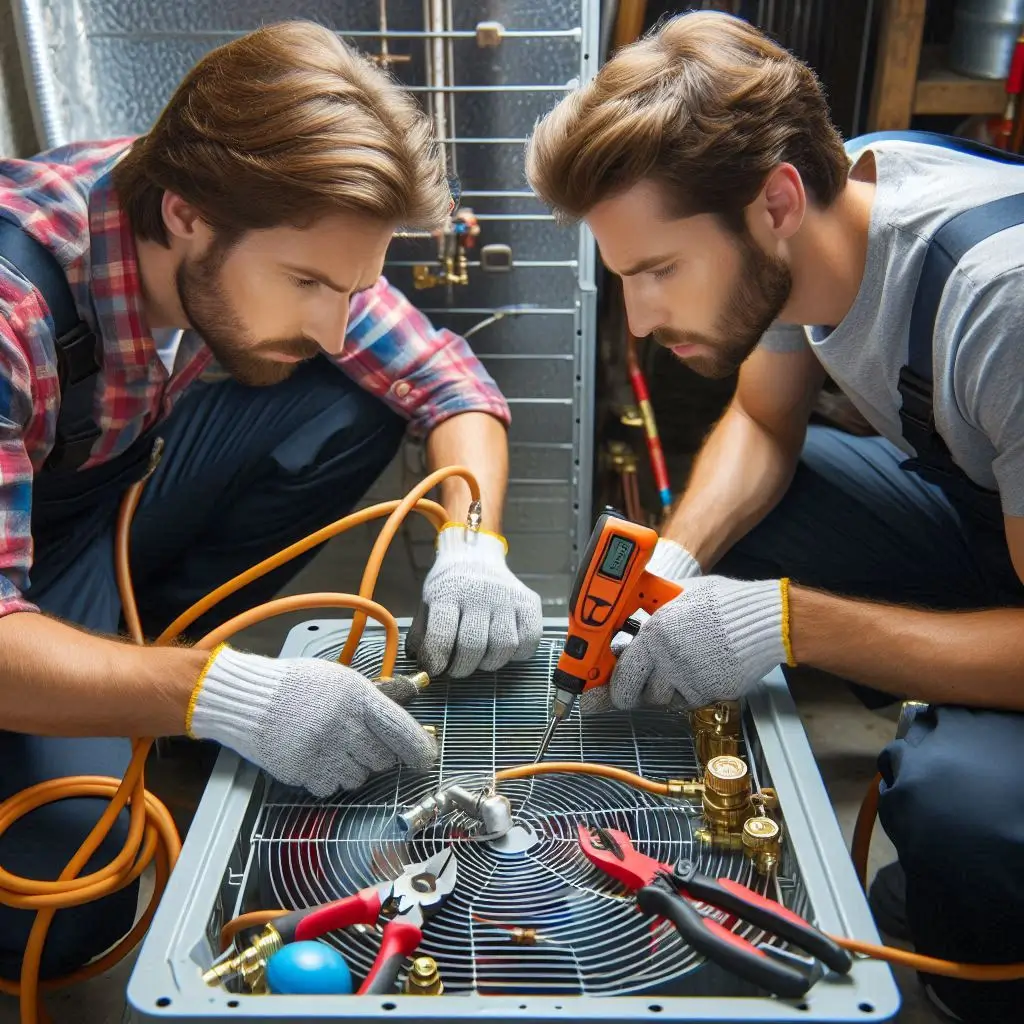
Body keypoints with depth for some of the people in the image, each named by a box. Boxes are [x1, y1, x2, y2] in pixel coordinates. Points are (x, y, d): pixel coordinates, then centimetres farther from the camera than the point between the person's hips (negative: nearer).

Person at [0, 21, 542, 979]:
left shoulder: (276, 235, -18)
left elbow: (450, 384, -12)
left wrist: (471, 548, -28)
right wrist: (218, 694, -49)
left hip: (116, 482, 6)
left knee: (353, 406, -15)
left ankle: (152, 639, -1)